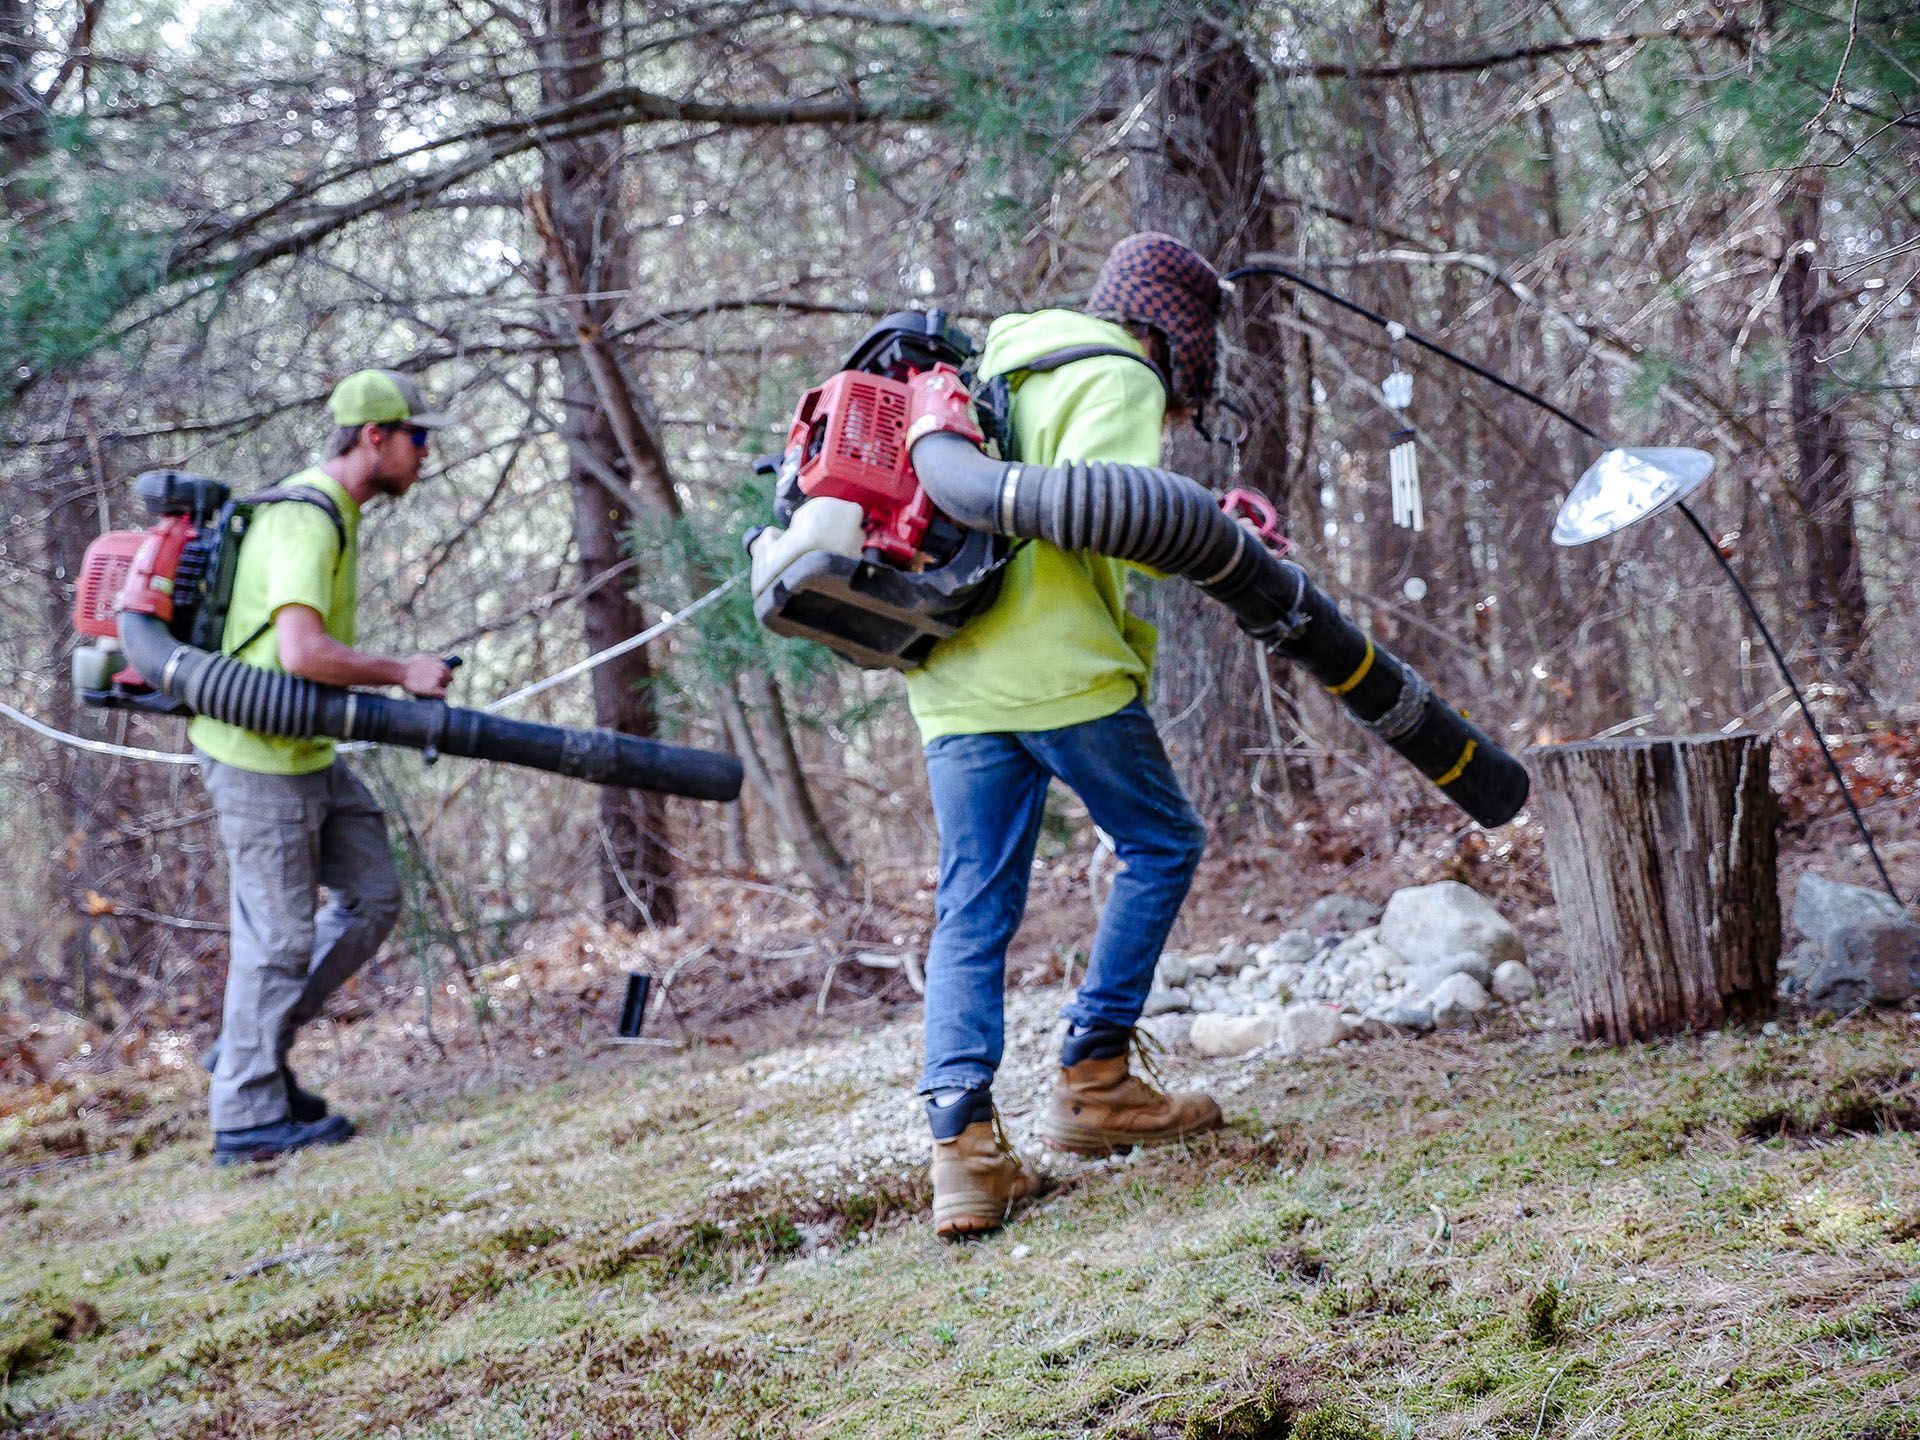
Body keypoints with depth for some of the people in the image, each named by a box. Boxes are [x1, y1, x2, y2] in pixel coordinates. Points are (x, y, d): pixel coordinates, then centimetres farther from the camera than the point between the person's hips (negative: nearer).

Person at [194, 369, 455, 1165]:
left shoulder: (328, 512, 12)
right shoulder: (306, 521, -20)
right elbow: (302, 651, -31)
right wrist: (402, 672, -20)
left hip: (306, 753, 10)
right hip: (260, 757, -10)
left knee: (371, 896, 11)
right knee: (280, 934, -2)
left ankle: (251, 1049, 20)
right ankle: (247, 1114, 9)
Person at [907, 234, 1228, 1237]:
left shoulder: (1003, 372, 25)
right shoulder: (1117, 381, -2)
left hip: (953, 682, 7)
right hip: (1062, 667, -7)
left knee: (973, 910, 4)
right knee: (1161, 846, 12)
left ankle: (961, 1137, -10)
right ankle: (1092, 1079, 8)